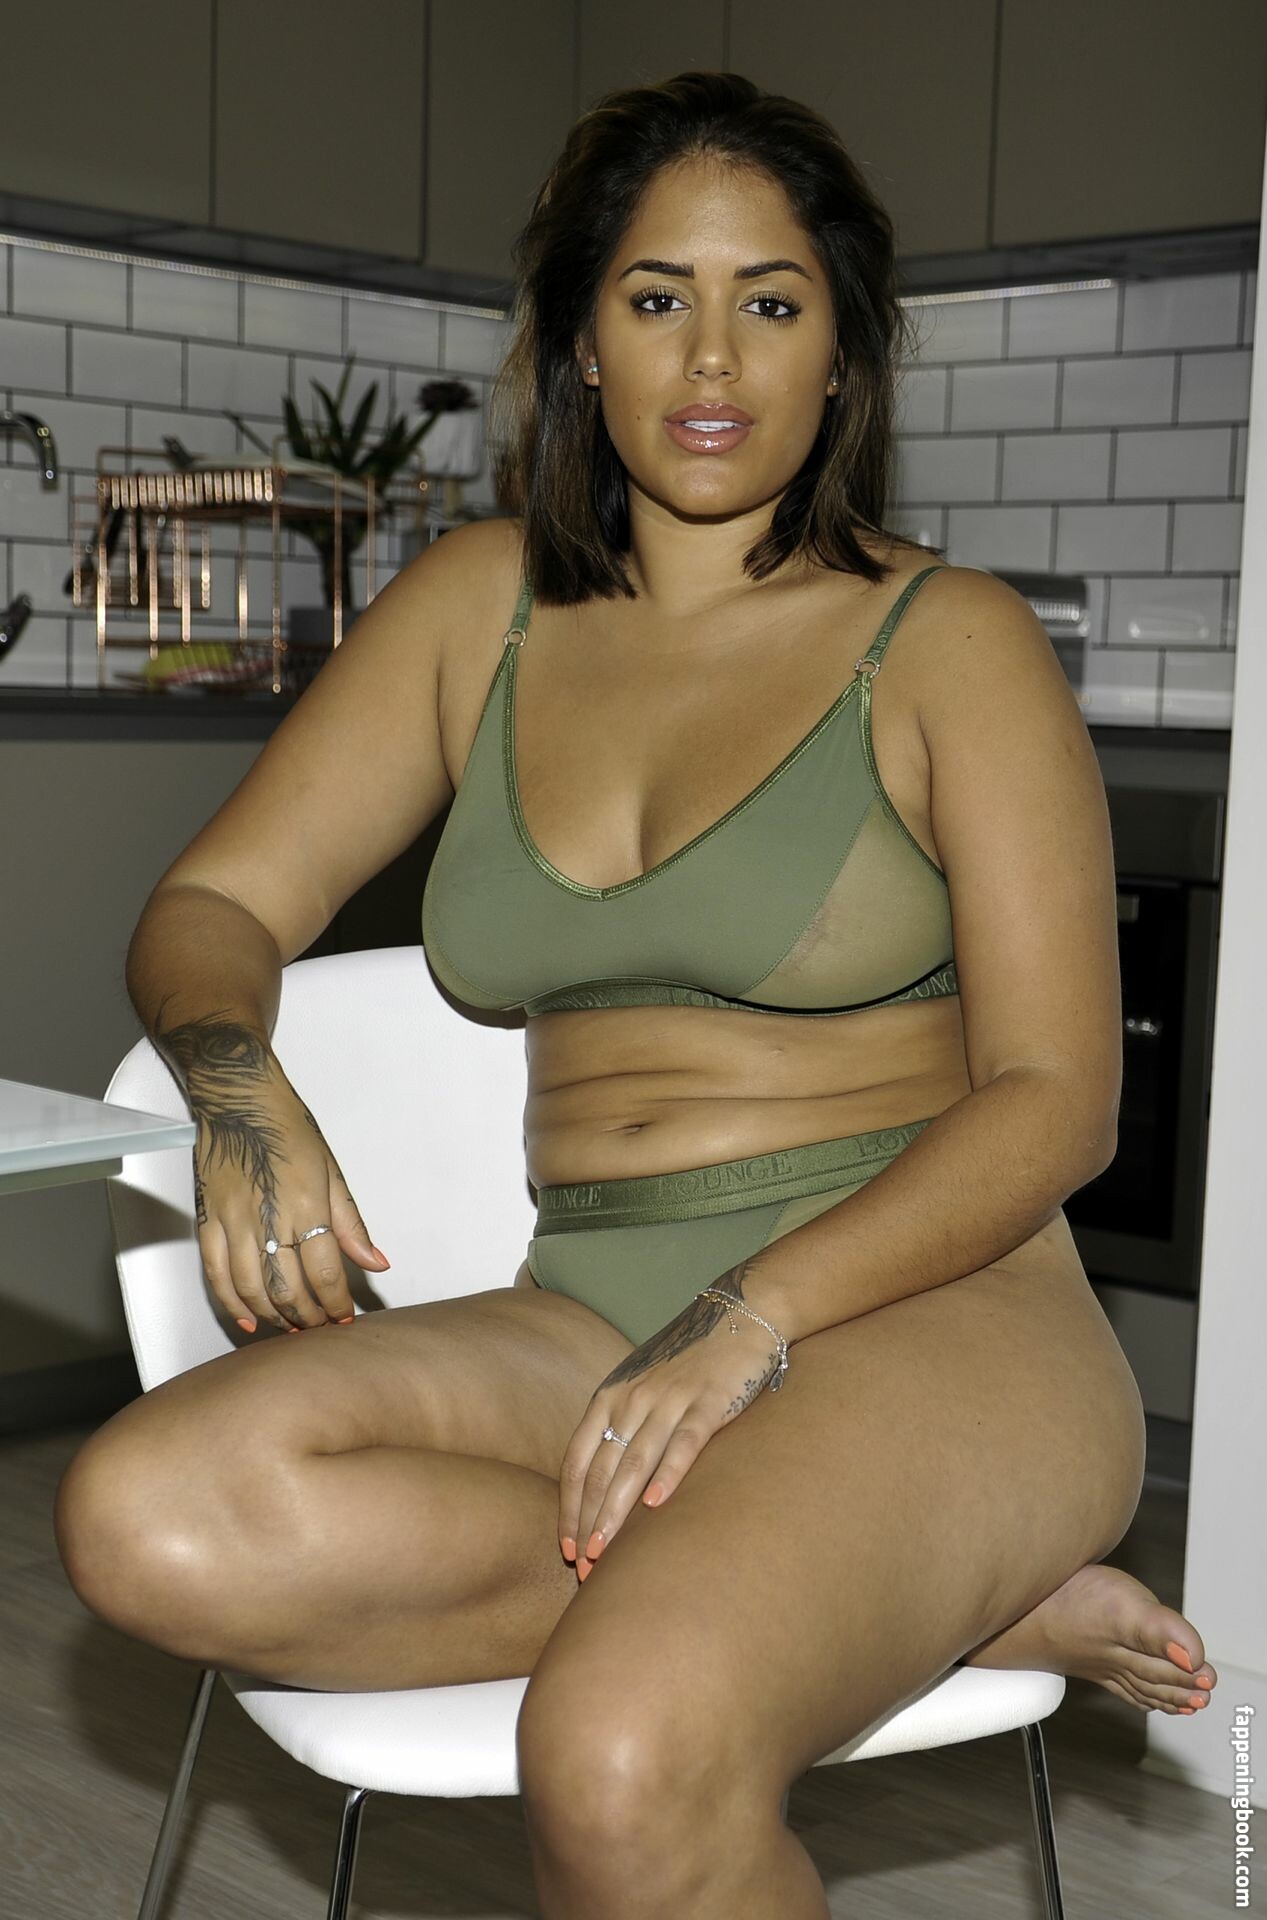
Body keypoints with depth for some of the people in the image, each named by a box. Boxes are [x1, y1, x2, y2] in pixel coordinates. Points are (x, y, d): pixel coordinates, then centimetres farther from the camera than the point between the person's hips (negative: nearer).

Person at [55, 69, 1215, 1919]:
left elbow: (1054, 1099, -5)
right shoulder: (480, 605, 14)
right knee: (151, 1518, -26)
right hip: (590, 1324, 6)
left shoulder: (950, 642, 1)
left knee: (624, 1762, -36)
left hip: (923, 1305, -6)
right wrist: (240, 1087, -11)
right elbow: (214, 907, 13)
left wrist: (760, 1316, -20)